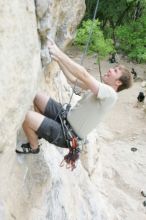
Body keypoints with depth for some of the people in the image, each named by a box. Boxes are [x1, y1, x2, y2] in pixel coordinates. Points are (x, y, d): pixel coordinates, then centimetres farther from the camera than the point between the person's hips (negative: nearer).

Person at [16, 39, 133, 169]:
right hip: (66, 118, 9)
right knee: (39, 97, 9)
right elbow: (73, 79, 9)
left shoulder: (110, 94, -22)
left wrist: (58, 53, -30)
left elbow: (84, 75, -33)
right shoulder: (101, 89, 6)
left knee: (28, 118, -23)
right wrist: (58, 59, -1)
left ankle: (33, 148, 8)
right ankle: (39, 130, 25)